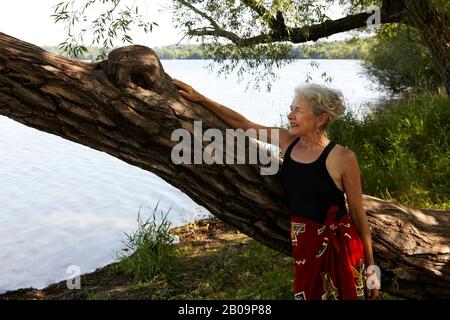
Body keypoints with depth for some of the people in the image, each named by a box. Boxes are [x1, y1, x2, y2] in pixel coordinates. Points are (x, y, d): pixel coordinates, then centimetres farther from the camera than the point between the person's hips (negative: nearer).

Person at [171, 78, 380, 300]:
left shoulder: (342, 158, -15)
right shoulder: (287, 141, -1)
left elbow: (358, 213, -7)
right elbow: (241, 123, 7)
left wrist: (370, 265, -1)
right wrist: (200, 99, 8)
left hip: (338, 247, -4)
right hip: (303, 246, 4)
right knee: (308, 294, 15)